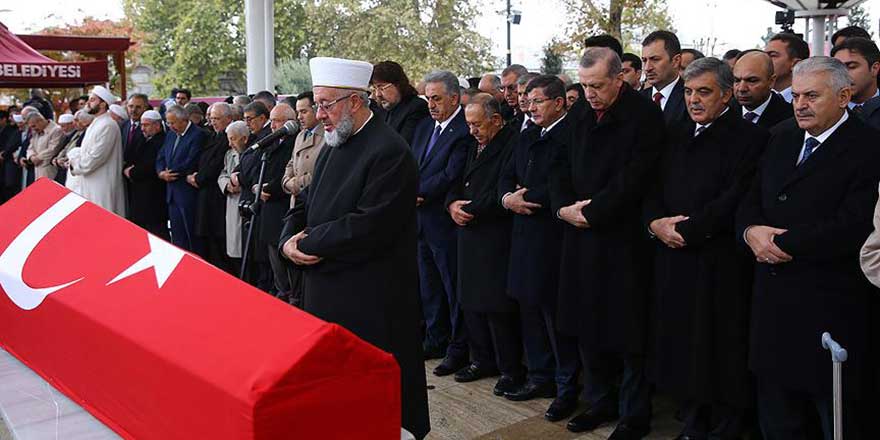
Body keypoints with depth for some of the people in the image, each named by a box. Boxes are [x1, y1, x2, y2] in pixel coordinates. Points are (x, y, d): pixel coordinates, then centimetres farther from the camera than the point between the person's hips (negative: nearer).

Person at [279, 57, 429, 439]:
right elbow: (305, 203, 17)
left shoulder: (389, 152, -18)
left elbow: (368, 228, -24)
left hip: (370, 304, -8)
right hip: (326, 292, 9)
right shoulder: (334, 146, 12)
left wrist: (307, 244, -13)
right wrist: (289, 239, -5)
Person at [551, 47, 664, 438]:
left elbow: (633, 179, -17)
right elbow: (561, 165, 13)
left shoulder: (645, 116, -11)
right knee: (587, 324, 13)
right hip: (580, 236, 6)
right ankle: (600, 402, 29)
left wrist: (590, 212, -14)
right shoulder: (580, 114, 10)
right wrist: (564, 207, -4)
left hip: (623, 240, -6)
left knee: (628, 330, 2)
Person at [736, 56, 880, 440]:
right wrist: (751, 231, -9)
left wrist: (781, 243, -15)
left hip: (832, 309, -6)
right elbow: (750, 201, 13)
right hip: (773, 300, 7)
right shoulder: (780, 137, 11)